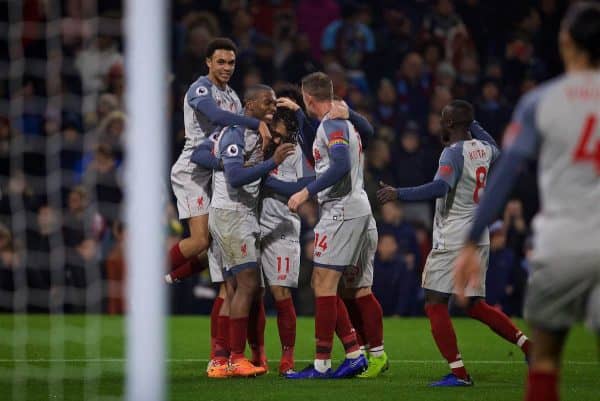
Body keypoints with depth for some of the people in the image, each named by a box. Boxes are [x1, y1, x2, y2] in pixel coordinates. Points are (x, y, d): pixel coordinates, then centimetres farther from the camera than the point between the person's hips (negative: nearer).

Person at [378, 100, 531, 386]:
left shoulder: (453, 152, -13)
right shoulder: (483, 148, 9)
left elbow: (440, 187, -30)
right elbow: (495, 150, 35)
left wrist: (399, 194, -30)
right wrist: (473, 125, 41)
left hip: (453, 238, -8)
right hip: (479, 237, 8)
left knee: (435, 304, -4)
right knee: (475, 306, 18)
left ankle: (458, 373, -10)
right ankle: (529, 345, 9)